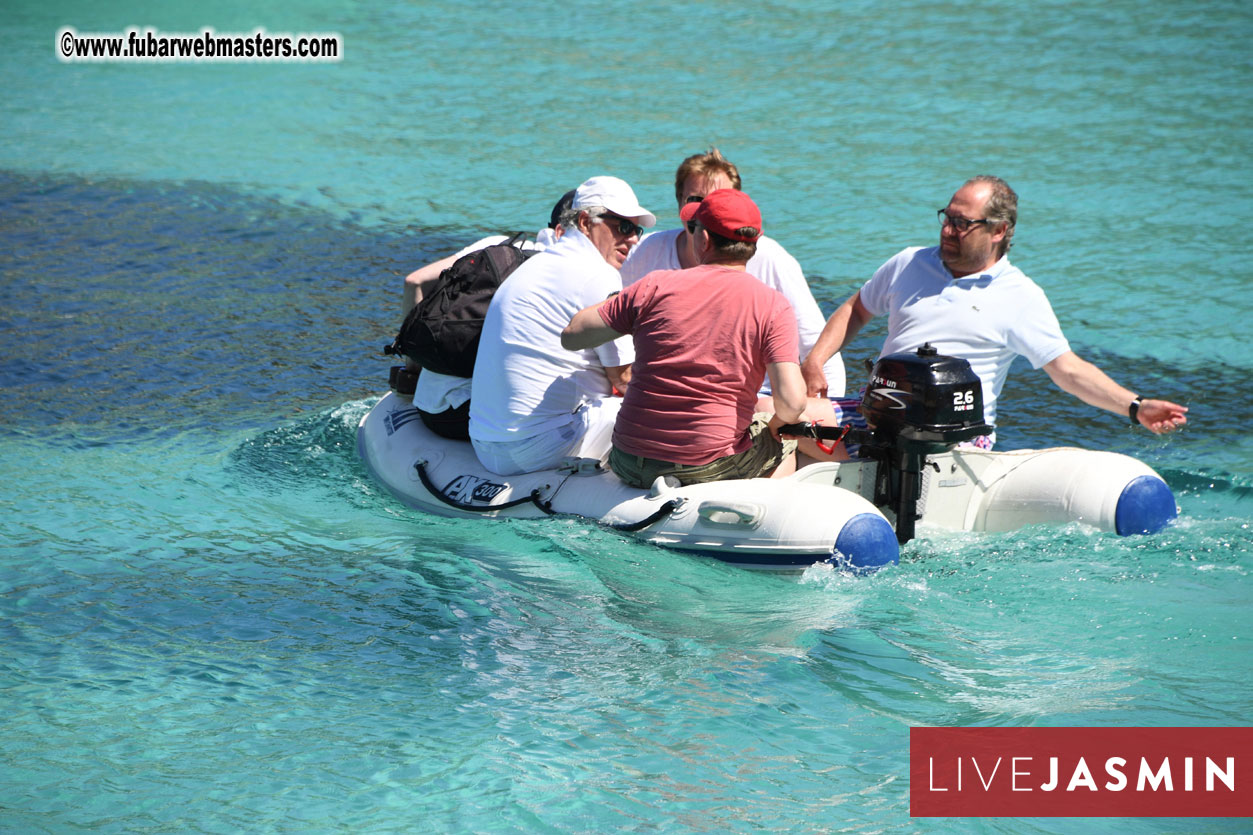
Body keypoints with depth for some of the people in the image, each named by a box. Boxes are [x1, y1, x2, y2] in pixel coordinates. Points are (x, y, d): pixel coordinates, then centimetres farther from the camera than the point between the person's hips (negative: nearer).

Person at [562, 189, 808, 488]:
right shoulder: (773, 306, -7)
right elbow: (791, 403, -16)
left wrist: (618, 298, 20)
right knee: (787, 436, 28)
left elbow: (571, 336, 4)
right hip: (714, 470, -2)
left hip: (632, 469, 2)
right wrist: (776, 424, 8)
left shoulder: (657, 286, -3)